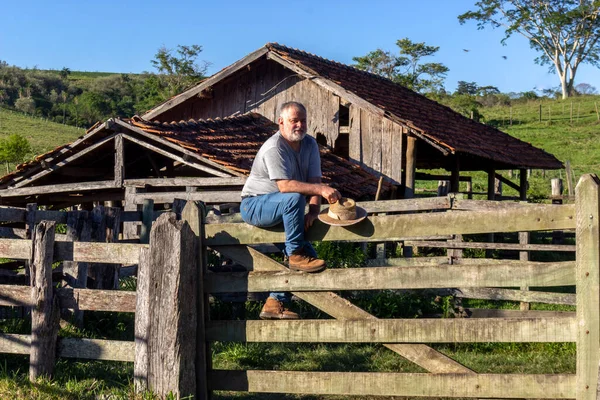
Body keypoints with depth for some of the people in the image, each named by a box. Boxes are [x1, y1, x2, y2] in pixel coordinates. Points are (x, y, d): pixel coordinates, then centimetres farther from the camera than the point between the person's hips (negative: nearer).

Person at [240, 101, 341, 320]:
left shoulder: (310, 144, 3)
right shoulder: (274, 148, -21)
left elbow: (314, 180, -4)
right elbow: (285, 186, -31)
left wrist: (313, 211, -21)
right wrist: (321, 189, -39)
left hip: (281, 210, 8)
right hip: (254, 205, -8)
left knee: (307, 253, -2)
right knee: (295, 198, -36)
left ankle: (274, 303, 2)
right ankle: (296, 254, -24)